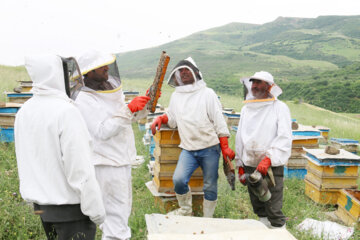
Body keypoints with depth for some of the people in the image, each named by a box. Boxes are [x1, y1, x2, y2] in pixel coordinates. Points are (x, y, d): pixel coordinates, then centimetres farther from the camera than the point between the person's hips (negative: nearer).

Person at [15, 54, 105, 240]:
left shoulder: (24, 111, 4)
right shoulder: (66, 112, -21)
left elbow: (24, 162, 12)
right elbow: (80, 170, -22)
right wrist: (96, 210, -13)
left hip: (40, 204, 8)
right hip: (69, 208, -8)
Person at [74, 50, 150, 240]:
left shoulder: (111, 87, 8)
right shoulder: (83, 100, -17)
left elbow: (130, 117, 18)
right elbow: (101, 132, -24)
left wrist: (146, 103, 1)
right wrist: (128, 109, -26)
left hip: (122, 160, 9)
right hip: (106, 165, -9)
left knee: (122, 212, 21)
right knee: (117, 216, -6)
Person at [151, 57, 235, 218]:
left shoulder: (207, 93, 4)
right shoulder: (176, 96, 16)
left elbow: (218, 120, 0)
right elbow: (172, 119, 22)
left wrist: (225, 147, -5)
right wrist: (160, 118, 0)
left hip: (209, 148, -2)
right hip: (188, 149, 3)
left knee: (210, 186, 4)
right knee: (178, 180, -16)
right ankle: (186, 211, 9)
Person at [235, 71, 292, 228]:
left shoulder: (279, 108, -3)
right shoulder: (246, 108, 13)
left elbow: (284, 139, -12)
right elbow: (240, 138, 16)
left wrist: (268, 159, -23)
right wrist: (240, 165, 14)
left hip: (272, 167, -5)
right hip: (249, 166, 5)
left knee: (274, 211, -5)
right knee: (258, 208, 15)